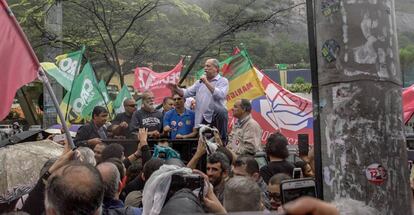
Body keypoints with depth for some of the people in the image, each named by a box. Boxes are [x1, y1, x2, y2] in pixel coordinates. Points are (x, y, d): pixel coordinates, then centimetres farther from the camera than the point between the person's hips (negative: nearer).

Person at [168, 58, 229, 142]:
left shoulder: (223, 81, -1)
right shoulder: (200, 82, 16)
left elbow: (220, 95, -20)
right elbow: (187, 92, 12)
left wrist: (207, 83, -16)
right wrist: (176, 89, -7)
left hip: (217, 116, -6)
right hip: (202, 118, 6)